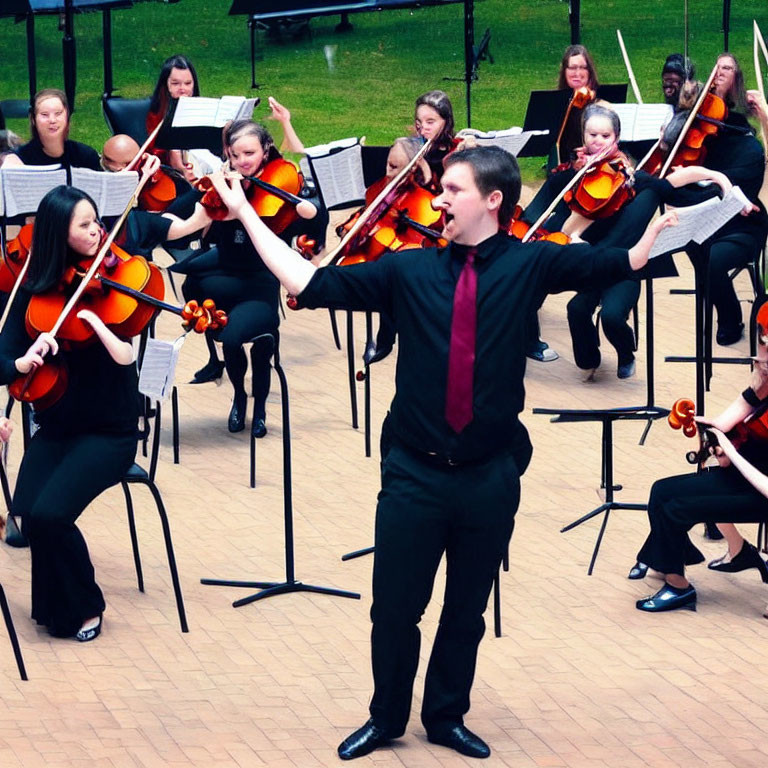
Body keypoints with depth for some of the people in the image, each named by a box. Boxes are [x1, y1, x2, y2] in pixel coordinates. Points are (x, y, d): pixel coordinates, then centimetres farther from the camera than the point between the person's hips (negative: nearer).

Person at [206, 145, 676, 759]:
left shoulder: (529, 264, 0)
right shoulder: (409, 270, 0)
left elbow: (625, 261, -1)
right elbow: (306, 282, -2)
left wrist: (665, 219, -15)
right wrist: (246, 214, -4)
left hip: (491, 477, 0)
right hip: (415, 474, 0)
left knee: (467, 611, 13)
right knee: (394, 609, 7)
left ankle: (446, 718, 31)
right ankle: (386, 719, 27)